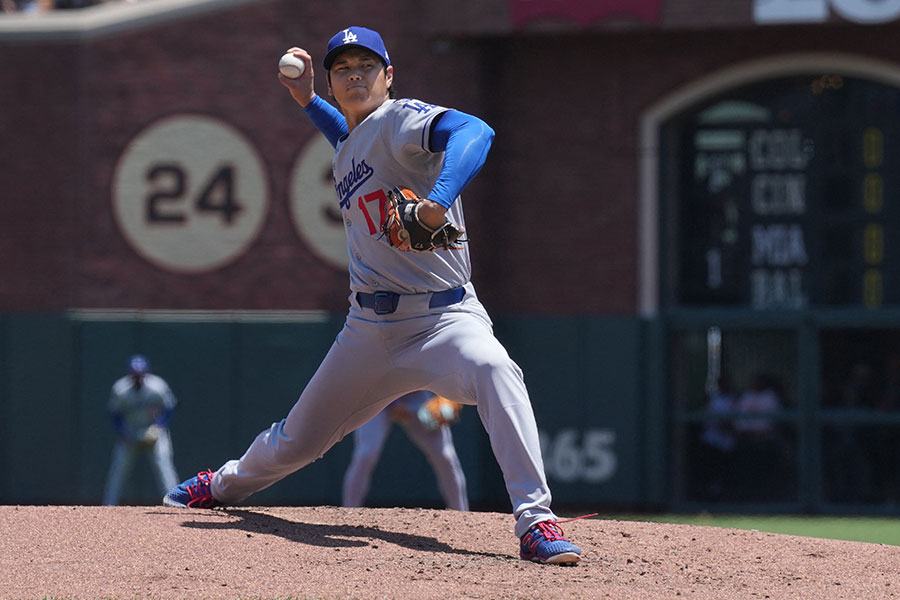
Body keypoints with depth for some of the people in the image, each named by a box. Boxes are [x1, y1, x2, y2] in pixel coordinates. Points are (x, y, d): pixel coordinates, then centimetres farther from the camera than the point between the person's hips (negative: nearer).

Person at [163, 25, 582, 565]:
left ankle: (537, 524, -44)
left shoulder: (401, 119, -11)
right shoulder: (348, 145, 15)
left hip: (444, 317, -7)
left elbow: (474, 132, -32)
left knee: (493, 370, -39)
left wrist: (438, 201, -48)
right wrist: (308, 101, 27)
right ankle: (225, 485, 50)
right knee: (295, 441, 19)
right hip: (370, 331, 7)